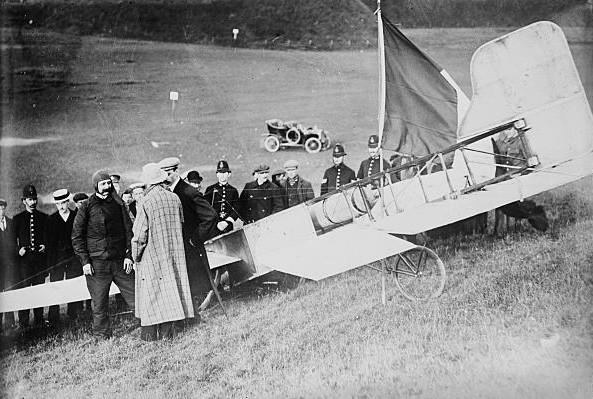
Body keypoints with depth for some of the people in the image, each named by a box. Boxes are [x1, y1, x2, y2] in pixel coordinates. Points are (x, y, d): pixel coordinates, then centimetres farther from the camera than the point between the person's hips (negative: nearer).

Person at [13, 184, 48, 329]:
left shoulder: (44, 217, 12)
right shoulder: (18, 218, 9)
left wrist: (45, 246, -5)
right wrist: (18, 249, -7)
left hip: (40, 257, 1)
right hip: (24, 257, -1)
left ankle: (39, 320, 10)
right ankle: (23, 322, 0)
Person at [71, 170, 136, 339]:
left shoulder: (118, 203, 8)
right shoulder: (87, 207, -2)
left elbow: (128, 230, 11)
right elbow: (77, 236, 0)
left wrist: (128, 255, 3)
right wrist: (85, 261, -6)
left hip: (119, 260, 3)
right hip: (97, 262, -3)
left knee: (134, 296, 3)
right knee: (99, 304, 4)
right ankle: (102, 336, 16)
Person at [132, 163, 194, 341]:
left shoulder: (146, 202, -15)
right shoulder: (175, 198, 0)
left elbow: (140, 234, -13)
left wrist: (136, 256, -1)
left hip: (152, 254, -5)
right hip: (174, 253, 5)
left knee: (151, 293, 3)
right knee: (173, 286, 11)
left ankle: (150, 333, 6)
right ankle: (172, 329, 16)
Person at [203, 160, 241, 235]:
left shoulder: (233, 191, 13)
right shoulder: (210, 190, 7)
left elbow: (236, 211, 6)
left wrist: (227, 222, -10)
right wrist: (216, 224, -11)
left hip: (228, 226, 2)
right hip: (213, 227, -2)